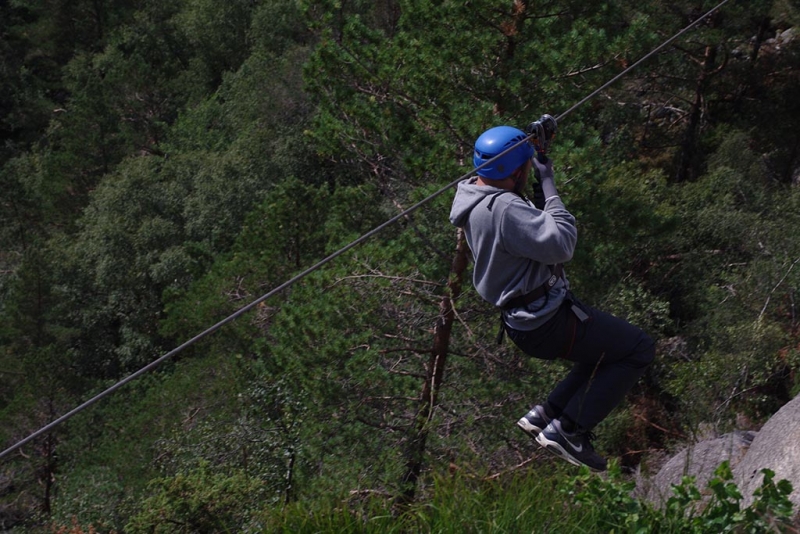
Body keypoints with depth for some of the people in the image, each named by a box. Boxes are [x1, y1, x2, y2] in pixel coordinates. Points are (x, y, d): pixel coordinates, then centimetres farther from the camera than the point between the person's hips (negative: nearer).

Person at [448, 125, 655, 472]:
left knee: (609, 350, 26)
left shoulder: (473, 195, 6)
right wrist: (547, 185, -21)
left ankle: (544, 415, 20)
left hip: (525, 320, 10)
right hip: (547, 323, -10)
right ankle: (568, 430, 0)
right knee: (639, 350, 1)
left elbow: (535, 226, 16)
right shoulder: (504, 209, -27)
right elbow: (561, 244, -28)